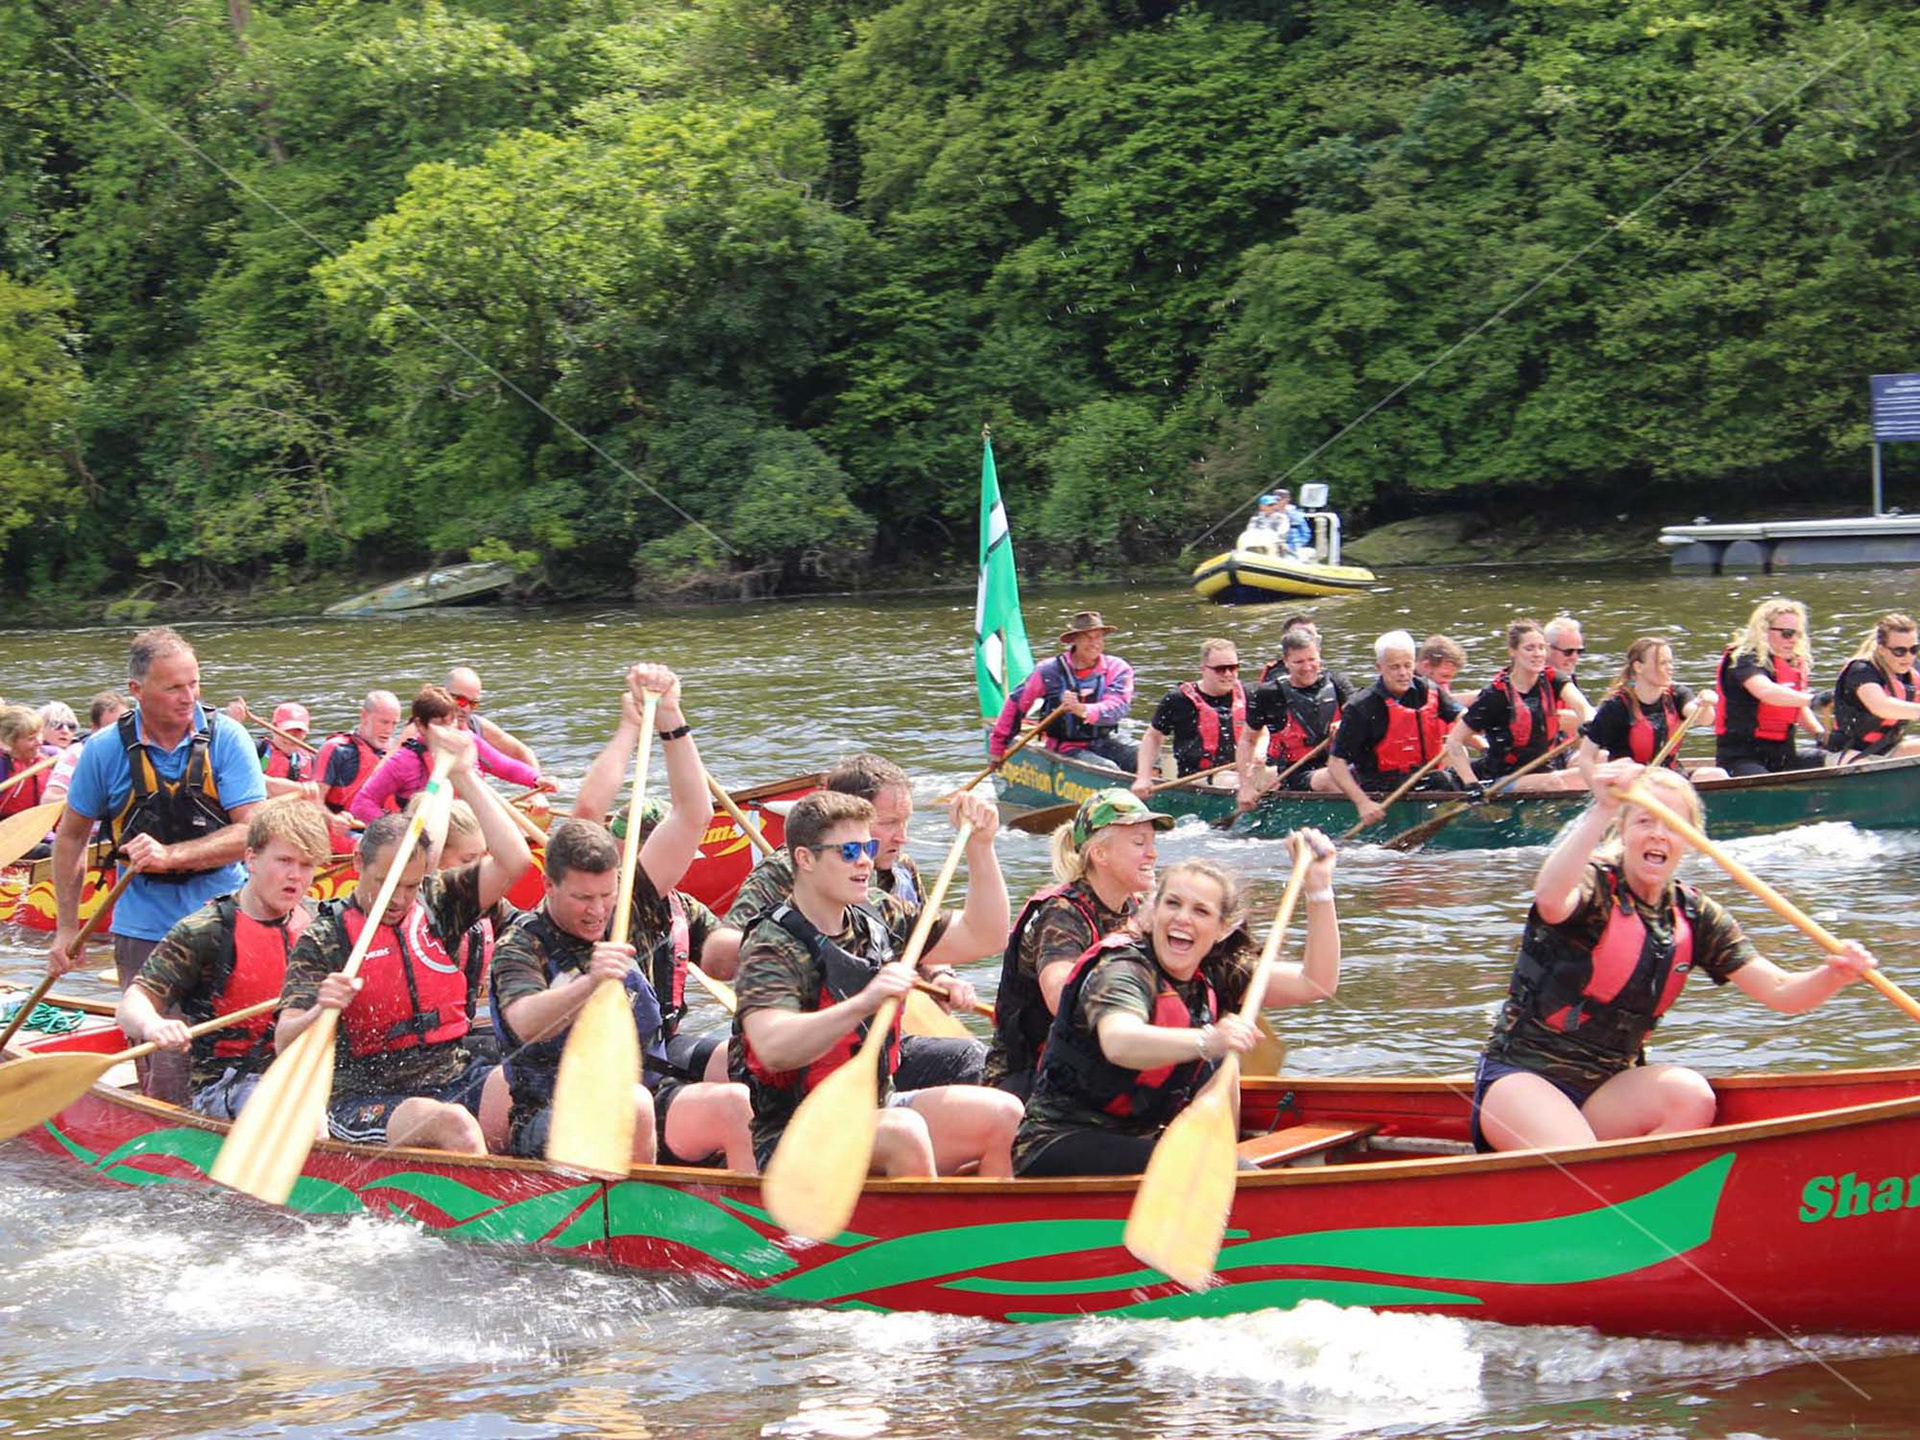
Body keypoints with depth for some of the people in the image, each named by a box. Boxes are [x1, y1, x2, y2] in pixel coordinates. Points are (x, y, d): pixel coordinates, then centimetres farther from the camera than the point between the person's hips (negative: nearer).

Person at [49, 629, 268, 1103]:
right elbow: (71, 837, 11)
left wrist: (172, 856, -24)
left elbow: (251, 833, -11)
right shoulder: (106, 750, -3)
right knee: (164, 1072, -4)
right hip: (145, 929, 0)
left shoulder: (225, 738, -5)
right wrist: (67, 929, 10)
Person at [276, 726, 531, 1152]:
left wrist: (465, 776, 2)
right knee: (453, 1124, -36)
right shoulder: (323, 938, -1)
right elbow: (285, 1044, -9)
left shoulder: (437, 902, 13)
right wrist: (319, 1012, -32)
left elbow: (515, 861, 0)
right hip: (363, 1100, -4)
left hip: (454, 1078, 4)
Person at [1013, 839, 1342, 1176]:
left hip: (1141, 1141, 8)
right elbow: (1119, 1043, -41)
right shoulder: (1122, 971, -17)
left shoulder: (1212, 977, 6)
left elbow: (1316, 983, 2)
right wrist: (1208, 1042, -58)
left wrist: (1319, 889, -8)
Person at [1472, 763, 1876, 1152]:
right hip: (1519, 1078, -6)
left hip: (1606, 1089, 6)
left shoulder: (1695, 918, 6)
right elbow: (1550, 900, -37)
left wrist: (1835, 974, -23)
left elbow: (1780, 993, -1)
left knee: (1690, 1096, -25)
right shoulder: (1594, 887, -10)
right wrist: (1601, 812, -47)